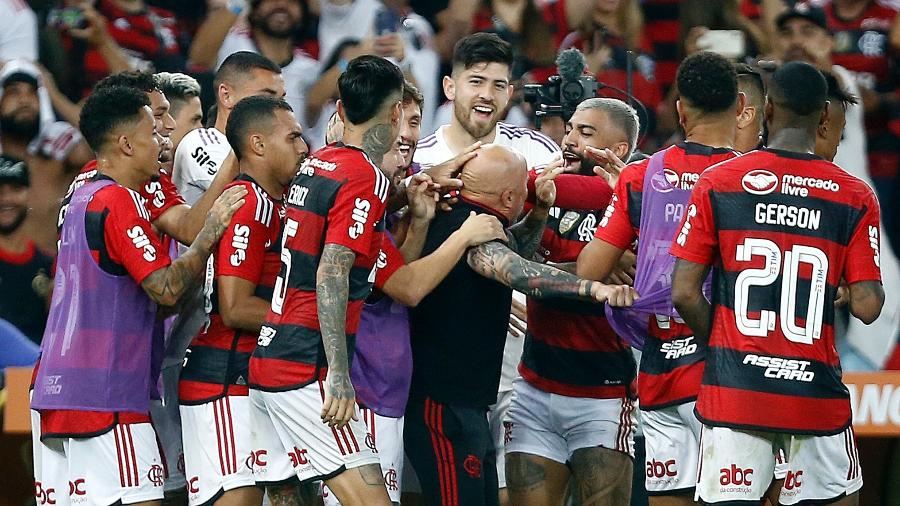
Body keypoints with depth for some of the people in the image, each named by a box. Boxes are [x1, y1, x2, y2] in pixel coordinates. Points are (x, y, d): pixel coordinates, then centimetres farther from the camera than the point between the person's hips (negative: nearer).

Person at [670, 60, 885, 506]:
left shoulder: (717, 184, -1)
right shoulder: (856, 198, -1)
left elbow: (685, 294, -3)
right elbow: (867, 308, -5)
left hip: (733, 390, 0)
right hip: (816, 396, 0)